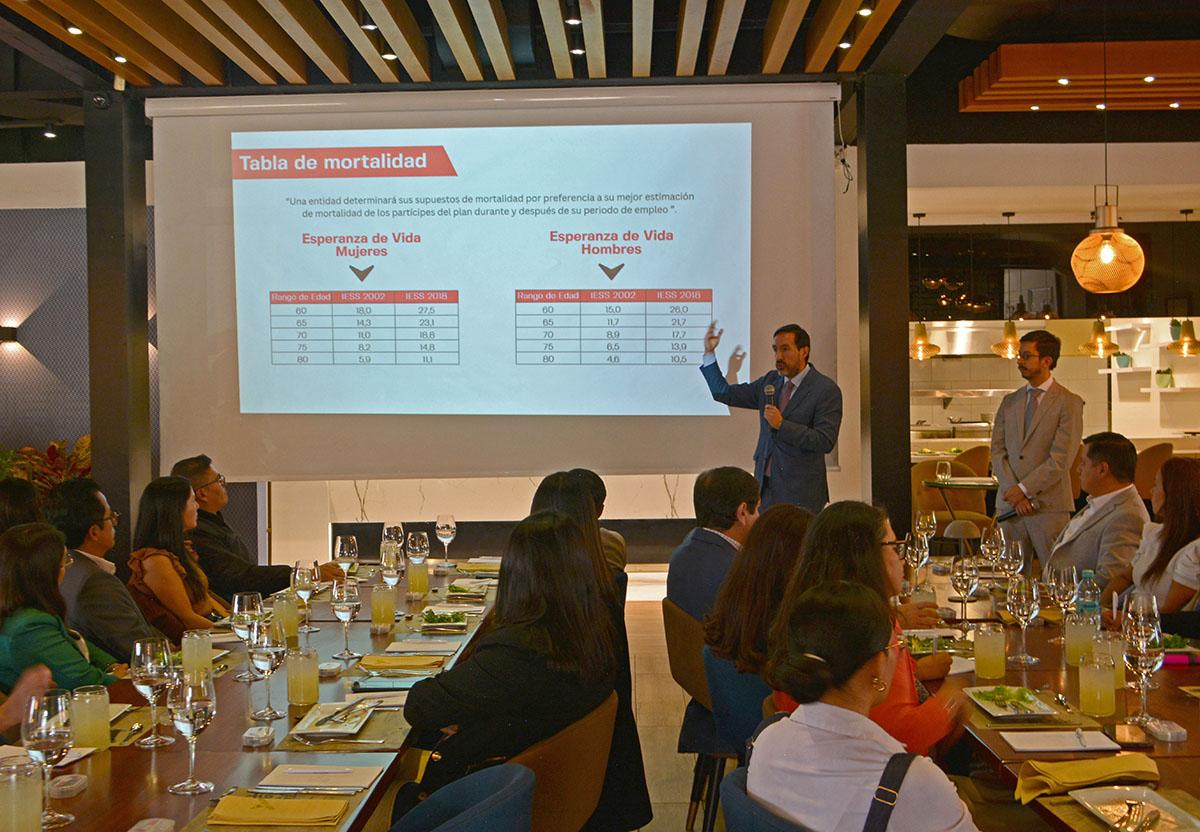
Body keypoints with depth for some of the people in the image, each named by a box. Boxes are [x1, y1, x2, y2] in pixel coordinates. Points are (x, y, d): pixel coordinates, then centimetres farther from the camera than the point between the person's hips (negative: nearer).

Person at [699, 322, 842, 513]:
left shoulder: (826, 390, -8)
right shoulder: (770, 381, 11)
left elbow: (825, 442, -15)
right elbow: (725, 394, 14)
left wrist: (782, 425, -19)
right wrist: (709, 353, 7)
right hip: (765, 485, 5)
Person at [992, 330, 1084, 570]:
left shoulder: (1069, 403, -2)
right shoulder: (1009, 402, 15)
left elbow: (1061, 460, -10)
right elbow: (997, 451, 8)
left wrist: (1023, 489, -11)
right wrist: (1013, 493, -5)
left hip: (1049, 505, -4)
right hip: (1009, 504, 5)